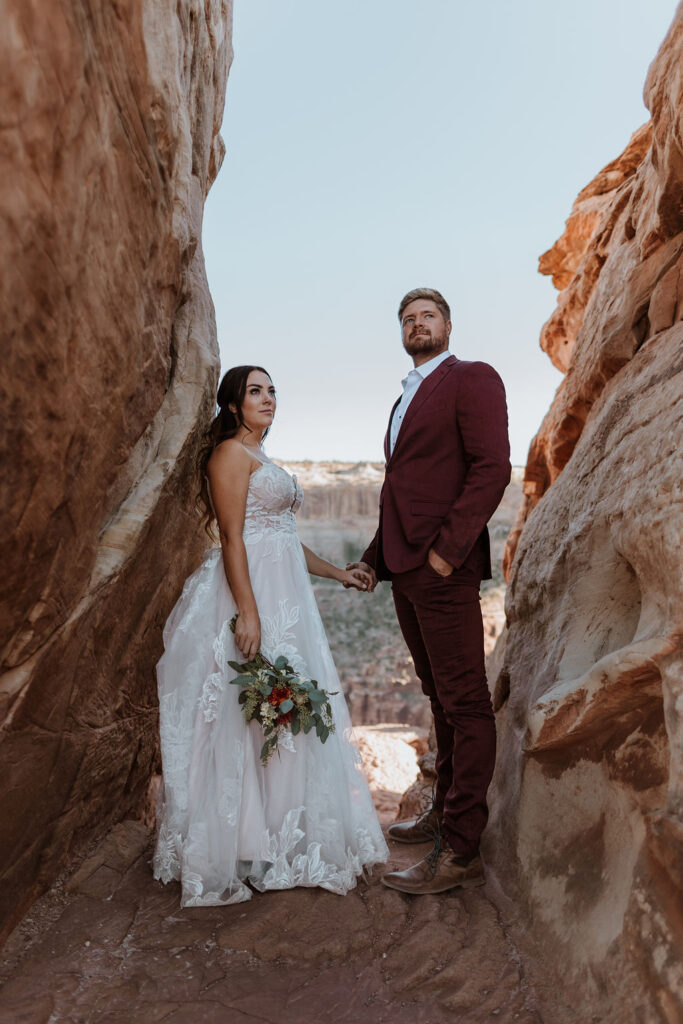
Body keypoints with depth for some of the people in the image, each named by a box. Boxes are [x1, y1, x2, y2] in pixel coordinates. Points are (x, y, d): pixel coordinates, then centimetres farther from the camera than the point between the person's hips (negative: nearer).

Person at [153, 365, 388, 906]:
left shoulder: (262, 460, 21)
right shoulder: (230, 453, -7)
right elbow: (233, 539, -17)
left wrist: (338, 573, 22)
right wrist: (249, 614, -24)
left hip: (285, 597, 10)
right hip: (253, 595, -10)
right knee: (253, 715, -3)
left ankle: (277, 834, 27)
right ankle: (249, 849, 10)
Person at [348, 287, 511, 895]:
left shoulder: (472, 379, -2)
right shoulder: (405, 400, 24)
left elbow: (492, 468, -14)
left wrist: (448, 548, -20)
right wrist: (374, 559, 16)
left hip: (444, 570, -9)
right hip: (406, 571, 9)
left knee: (465, 705, -3)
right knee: (441, 700, 17)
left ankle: (461, 851, 4)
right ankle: (445, 811, 30)